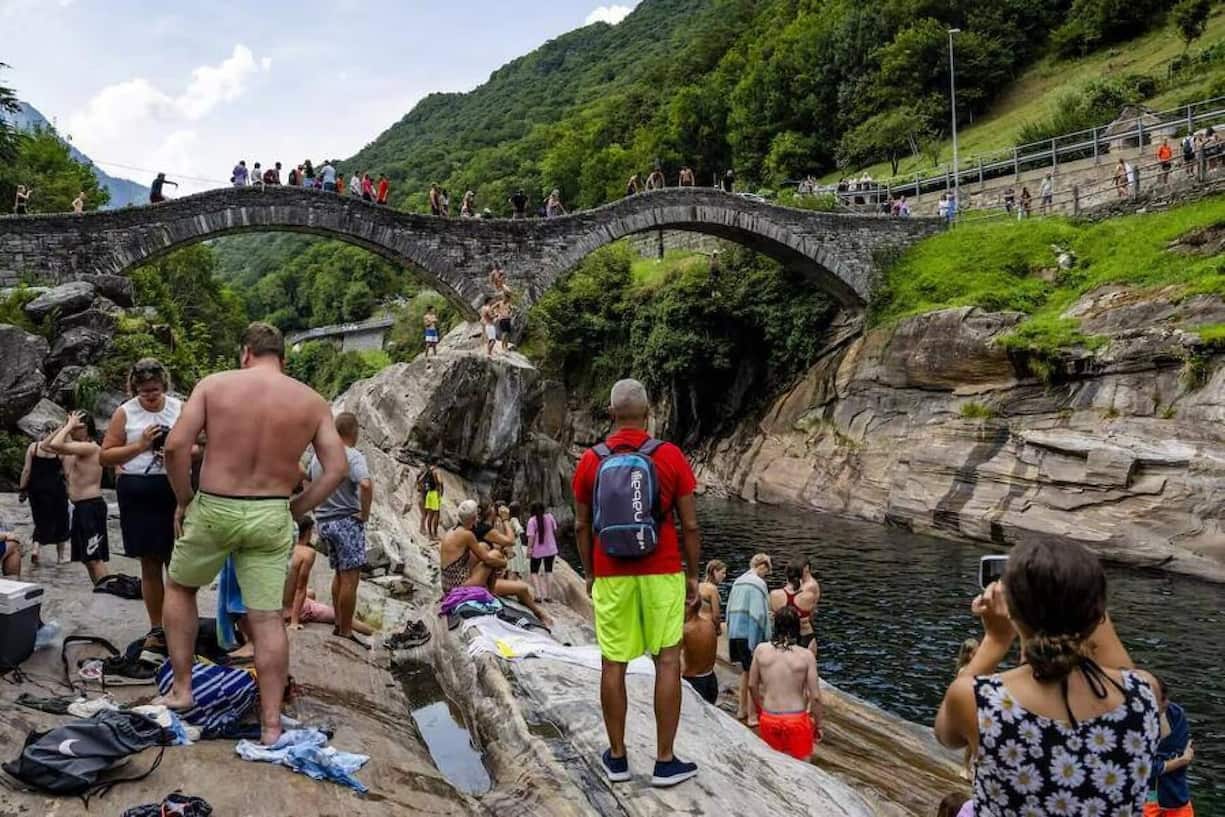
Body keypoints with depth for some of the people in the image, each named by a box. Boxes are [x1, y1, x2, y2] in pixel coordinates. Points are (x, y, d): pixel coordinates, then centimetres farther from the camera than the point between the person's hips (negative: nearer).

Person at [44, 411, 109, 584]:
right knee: (86, 558, 14)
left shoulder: (91, 447, -15)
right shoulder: (76, 447, 14)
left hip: (91, 506, -10)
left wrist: (70, 425, -13)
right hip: (80, 507, 10)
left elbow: (56, 445, -25)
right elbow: (47, 446, 21)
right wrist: (64, 426, 10)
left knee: (94, 558, -13)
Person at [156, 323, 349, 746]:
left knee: (179, 588, 26)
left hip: (213, 509, -1)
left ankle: (180, 689, 28)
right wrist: (294, 510, 6)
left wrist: (184, 500, 3)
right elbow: (337, 469, -3)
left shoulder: (214, 384, -3)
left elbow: (175, 446, -10)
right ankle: (271, 724, 9)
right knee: (268, 618, 6)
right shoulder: (312, 401, 1)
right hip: (271, 517, 1)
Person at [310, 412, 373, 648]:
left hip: (324, 521, 8)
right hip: (347, 520, -8)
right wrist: (365, 514, -18)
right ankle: (346, 632, 0)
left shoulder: (318, 455, 9)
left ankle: (339, 624, 27)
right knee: (350, 577, -3)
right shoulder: (353, 456, -15)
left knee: (339, 573, 20)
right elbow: (365, 484, -31)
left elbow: (306, 479, 23)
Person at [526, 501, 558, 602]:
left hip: (537, 551, -3)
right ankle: (549, 595, 13)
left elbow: (531, 537, -17)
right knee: (549, 571, 15)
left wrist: (529, 550, -13)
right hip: (550, 549, 3)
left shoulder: (532, 520, -13)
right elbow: (555, 530, 4)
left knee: (534, 572, 10)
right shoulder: (549, 516, -3)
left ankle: (538, 594, -5)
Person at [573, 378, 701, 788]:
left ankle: (617, 757, 19)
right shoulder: (670, 456, -6)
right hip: (661, 574, -2)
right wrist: (693, 574, 7)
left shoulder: (590, 460, -1)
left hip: (611, 576, 2)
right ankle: (665, 761, 10)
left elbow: (582, 525, 6)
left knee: (614, 665, 9)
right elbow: (690, 525, -4)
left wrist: (589, 572, 17)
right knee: (668, 662, 6)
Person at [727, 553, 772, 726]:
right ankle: (752, 715, 7)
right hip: (751, 634, -8)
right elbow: (759, 613, -19)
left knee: (746, 671, 22)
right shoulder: (758, 583, -13)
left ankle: (742, 709, 29)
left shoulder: (738, 582, 12)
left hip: (735, 632, 8)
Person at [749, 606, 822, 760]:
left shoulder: (761, 650, -6)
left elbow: (752, 685, 5)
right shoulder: (806, 656, -12)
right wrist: (818, 725, 6)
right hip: (797, 719, -2)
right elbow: (815, 696, -8)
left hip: (769, 719, 2)